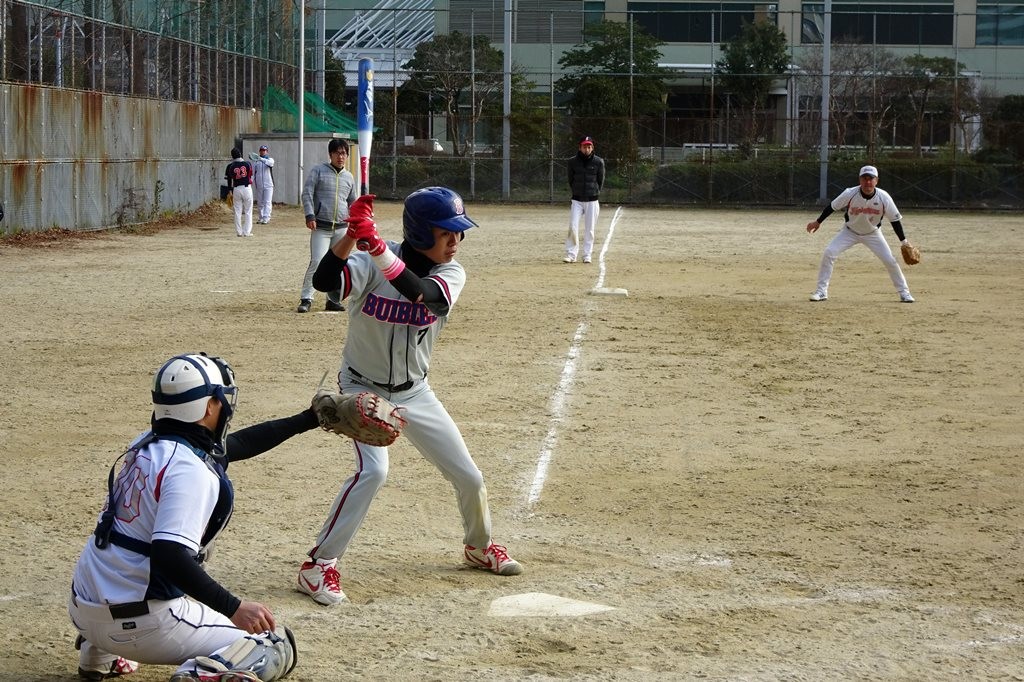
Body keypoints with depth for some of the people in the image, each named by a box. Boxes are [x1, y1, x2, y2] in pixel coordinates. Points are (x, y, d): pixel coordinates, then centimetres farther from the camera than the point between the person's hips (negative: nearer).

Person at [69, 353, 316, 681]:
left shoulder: (146, 444, 10)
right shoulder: (190, 470, -17)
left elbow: (237, 443, 24)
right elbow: (169, 556, -29)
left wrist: (309, 419, 28)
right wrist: (233, 607, -29)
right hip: (141, 622, -8)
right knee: (277, 647, -2)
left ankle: (99, 655, 29)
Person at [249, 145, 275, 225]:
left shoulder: (270, 159, 0)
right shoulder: (255, 161, 8)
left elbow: (270, 163, -25)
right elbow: (253, 172, 9)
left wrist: (260, 159, -39)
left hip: (268, 185, -3)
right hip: (259, 185, 3)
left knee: (267, 202, -10)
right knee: (260, 203, 7)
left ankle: (266, 218, -15)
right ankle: (261, 217, 16)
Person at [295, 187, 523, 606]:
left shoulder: (451, 275, -11)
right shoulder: (369, 264, -19)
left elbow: (421, 294, -34)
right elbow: (324, 281, -38)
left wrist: (377, 247, -47)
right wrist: (352, 235, -52)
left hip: (414, 394, 5)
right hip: (364, 390, -4)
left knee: (469, 477, 7)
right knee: (373, 470, -27)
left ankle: (479, 546, 37)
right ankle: (319, 566, -18)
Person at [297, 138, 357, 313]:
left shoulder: (349, 177, 15)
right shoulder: (318, 171, 1)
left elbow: (352, 202, 24)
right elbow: (307, 194, -4)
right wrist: (310, 216, -16)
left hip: (341, 228, 5)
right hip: (321, 227, -5)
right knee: (317, 262, -15)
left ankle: (333, 299, 15)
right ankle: (306, 298, -8)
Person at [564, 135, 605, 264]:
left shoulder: (598, 162, -2)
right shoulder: (573, 162, 0)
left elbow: (601, 181, 7)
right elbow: (570, 180, 10)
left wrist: (595, 193, 8)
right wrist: (575, 194, 10)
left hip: (592, 201, 0)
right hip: (577, 200, 0)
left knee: (589, 229, 3)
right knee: (573, 227, -8)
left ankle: (587, 256, 11)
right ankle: (571, 255, -2)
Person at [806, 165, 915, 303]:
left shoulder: (883, 197, -24)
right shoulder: (850, 194, -26)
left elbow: (895, 219, -13)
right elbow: (832, 207, -9)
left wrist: (904, 242, -9)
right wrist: (818, 222, -1)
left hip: (872, 234, 0)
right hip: (850, 232, 0)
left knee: (890, 261, -8)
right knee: (829, 253, -16)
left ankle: (904, 292, 12)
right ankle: (822, 291, -6)